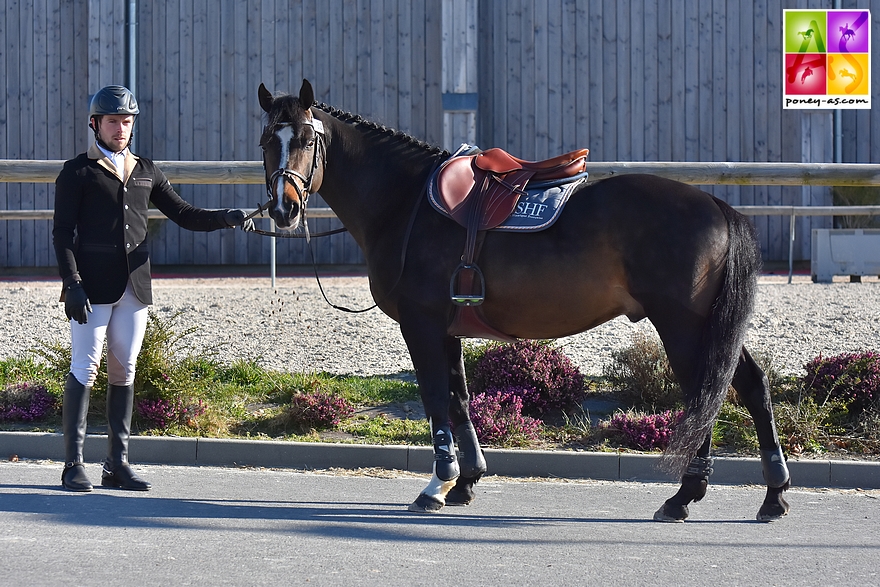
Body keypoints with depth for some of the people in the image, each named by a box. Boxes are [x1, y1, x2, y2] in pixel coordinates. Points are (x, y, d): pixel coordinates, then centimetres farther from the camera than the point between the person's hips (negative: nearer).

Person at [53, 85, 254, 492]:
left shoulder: (146, 172, 16)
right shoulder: (78, 172, 1)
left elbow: (184, 215, 16)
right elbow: (63, 233, -4)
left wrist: (227, 218, -1)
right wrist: (72, 284, -15)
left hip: (135, 287, 5)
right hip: (93, 287, -5)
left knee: (124, 370, 6)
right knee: (85, 368, -7)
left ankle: (118, 464, 11)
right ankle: (74, 465, -4)